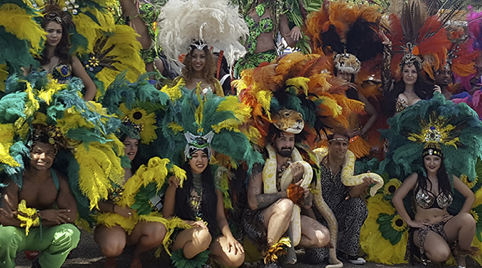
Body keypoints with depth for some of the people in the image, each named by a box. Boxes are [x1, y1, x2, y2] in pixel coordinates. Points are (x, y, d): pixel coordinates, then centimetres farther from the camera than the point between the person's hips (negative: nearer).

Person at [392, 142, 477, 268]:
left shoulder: (450, 179, 7)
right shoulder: (416, 178, -2)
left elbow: (471, 196, 15)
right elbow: (396, 198, -8)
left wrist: (460, 217, 3)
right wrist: (410, 222, -7)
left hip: (446, 226, 4)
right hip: (423, 228, -4)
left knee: (468, 219, -30)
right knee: (441, 254, -35)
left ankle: (462, 257, -5)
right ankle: (424, 251, 3)